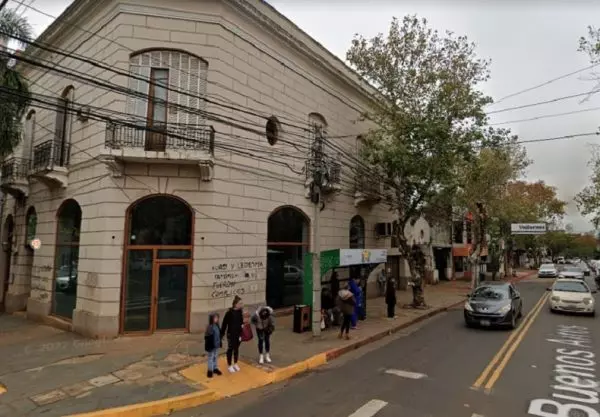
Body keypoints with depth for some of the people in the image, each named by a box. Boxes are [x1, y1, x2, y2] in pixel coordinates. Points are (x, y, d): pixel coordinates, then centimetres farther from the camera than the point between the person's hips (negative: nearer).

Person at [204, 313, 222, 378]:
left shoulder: (217, 326, 1)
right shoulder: (209, 327, -23)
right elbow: (207, 337, -22)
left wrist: (219, 343, 15)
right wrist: (209, 346, -21)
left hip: (217, 345, 7)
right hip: (211, 346, -7)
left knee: (215, 357, 20)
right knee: (211, 358, 7)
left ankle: (215, 368, 34)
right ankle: (210, 370, 20)